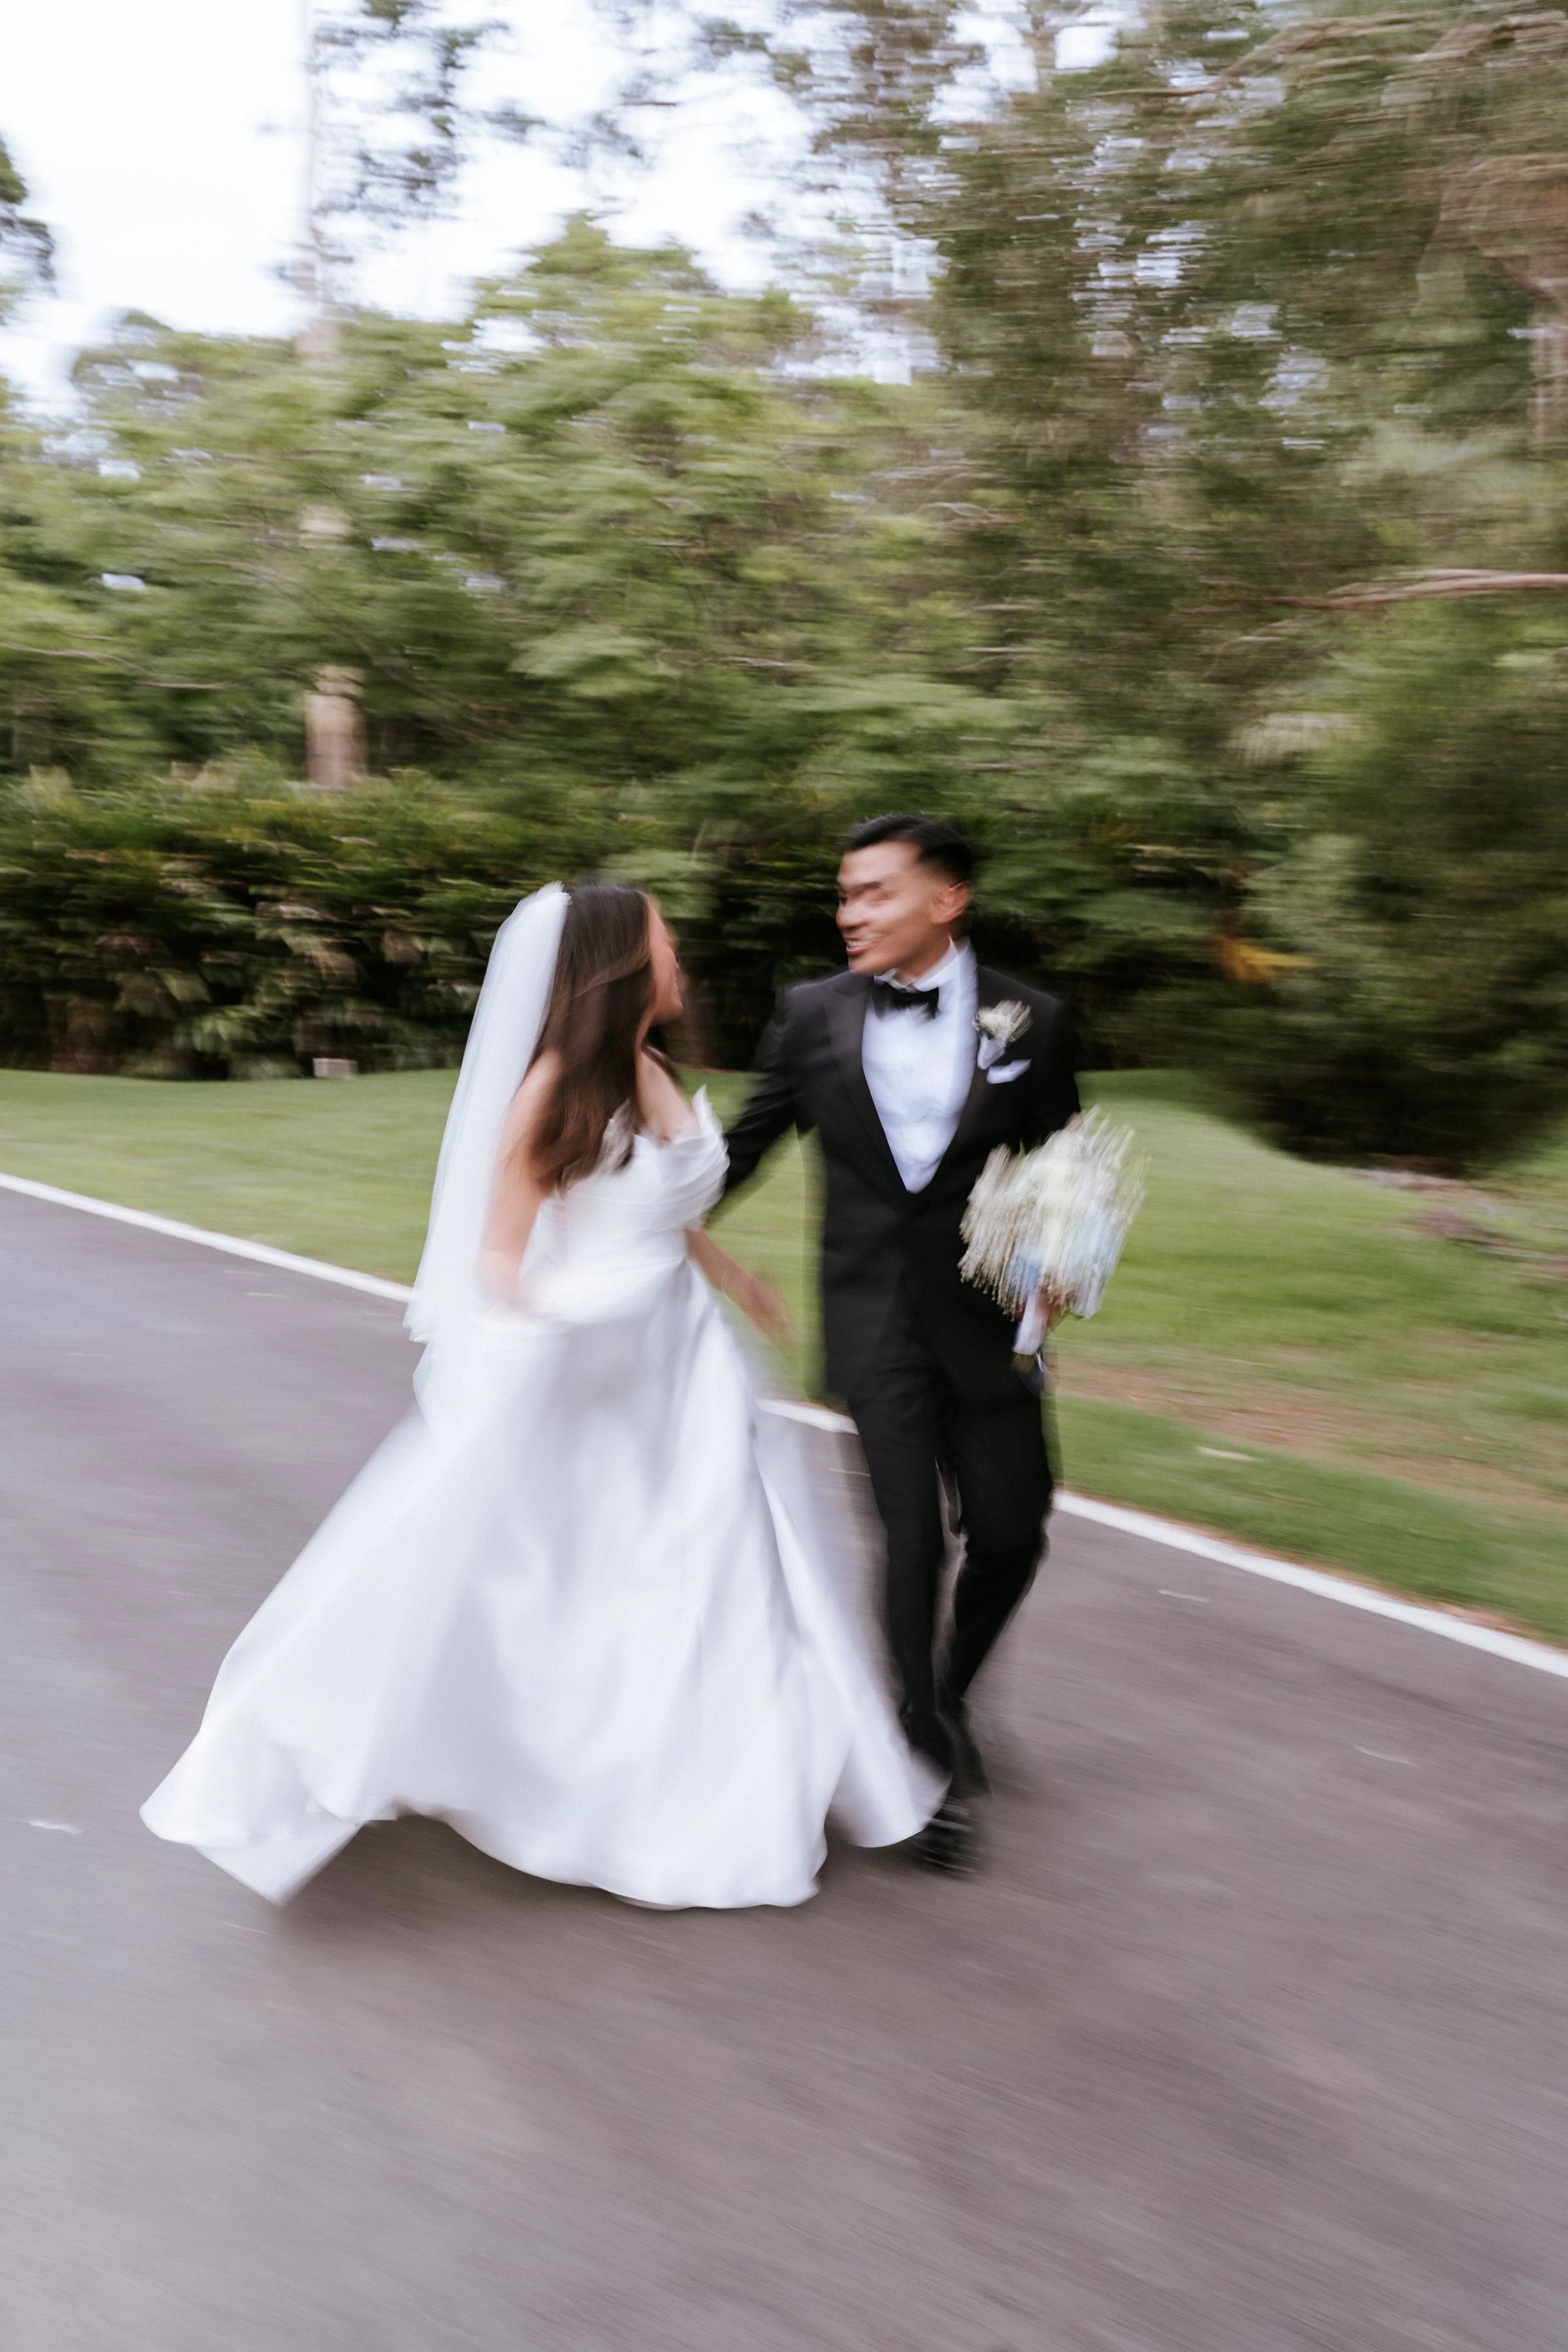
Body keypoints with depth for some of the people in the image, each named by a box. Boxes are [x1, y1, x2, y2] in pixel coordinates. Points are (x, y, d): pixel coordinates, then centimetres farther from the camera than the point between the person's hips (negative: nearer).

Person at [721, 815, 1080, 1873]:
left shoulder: (1027, 1020, -1)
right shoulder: (813, 1014, 0)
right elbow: (745, 1147, 9)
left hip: (987, 1317, 1)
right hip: (874, 1319, -1)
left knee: (1011, 1530, 5)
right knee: (913, 1535, -3)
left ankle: (951, 1697, 34)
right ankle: (932, 1755, 15)